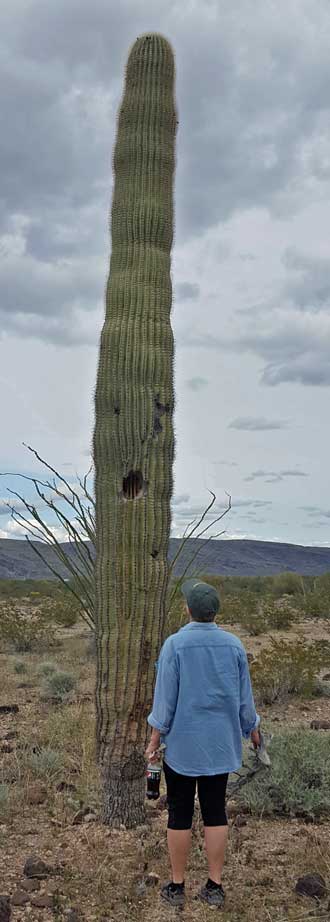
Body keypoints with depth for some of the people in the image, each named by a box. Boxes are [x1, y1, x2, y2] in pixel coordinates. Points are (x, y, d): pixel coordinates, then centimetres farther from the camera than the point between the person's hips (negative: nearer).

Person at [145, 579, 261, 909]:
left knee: (179, 813, 9)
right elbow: (244, 696, 3)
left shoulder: (175, 644, -15)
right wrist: (252, 729, 19)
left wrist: (155, 738, 0)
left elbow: (165, 697, -11)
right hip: (220, 744, 3)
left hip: (182, 744, -3)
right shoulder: (233, 644, -5)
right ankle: (214, 886, 19)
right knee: (215, 811, 12)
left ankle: (177, 885, 20)